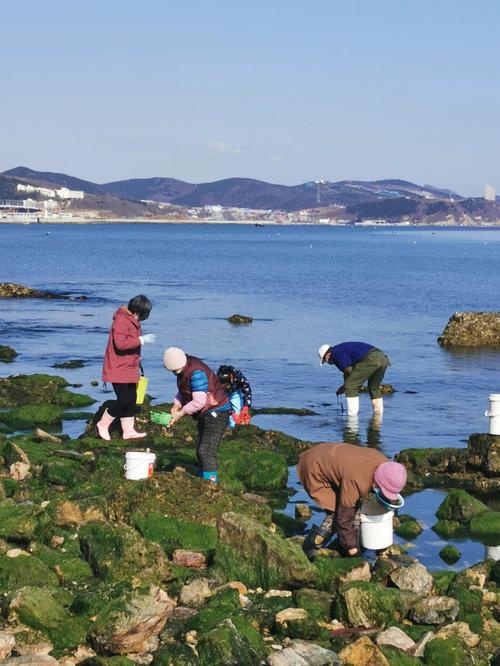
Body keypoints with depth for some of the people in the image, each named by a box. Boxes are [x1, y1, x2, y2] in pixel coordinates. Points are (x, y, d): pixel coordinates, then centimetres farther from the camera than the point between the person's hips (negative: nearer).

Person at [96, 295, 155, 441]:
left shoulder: (133, 321, 13)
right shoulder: (121, 321, -19)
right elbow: (120, 343, -31)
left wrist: (137, 363, 25)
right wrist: (141, 340, -26)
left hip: (129, 369, 10)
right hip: (119, 369, -10)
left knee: (131, 400, 10)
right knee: (124, 400, -9)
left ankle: (128, 431, 17)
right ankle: (103, 425, 7)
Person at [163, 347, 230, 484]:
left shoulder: (196, 372, -27)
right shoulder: (184, 368, 3)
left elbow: (199, 402, -30)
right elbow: (183, 391, 16)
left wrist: (182, 412, -20)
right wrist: (177, 405, -2)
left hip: (216, 412, -11)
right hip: (205, 414, 11)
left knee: (206, 451, -16)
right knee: (200, 450, 14)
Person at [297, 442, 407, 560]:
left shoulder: (384, 464, -15)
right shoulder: (356, 482, -38)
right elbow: (344, 517, -27)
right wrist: (352, 548, -15)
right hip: (312, 470, -9)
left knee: (354, 507, 4)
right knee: (337, 514, -14)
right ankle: (309, 551, -2)